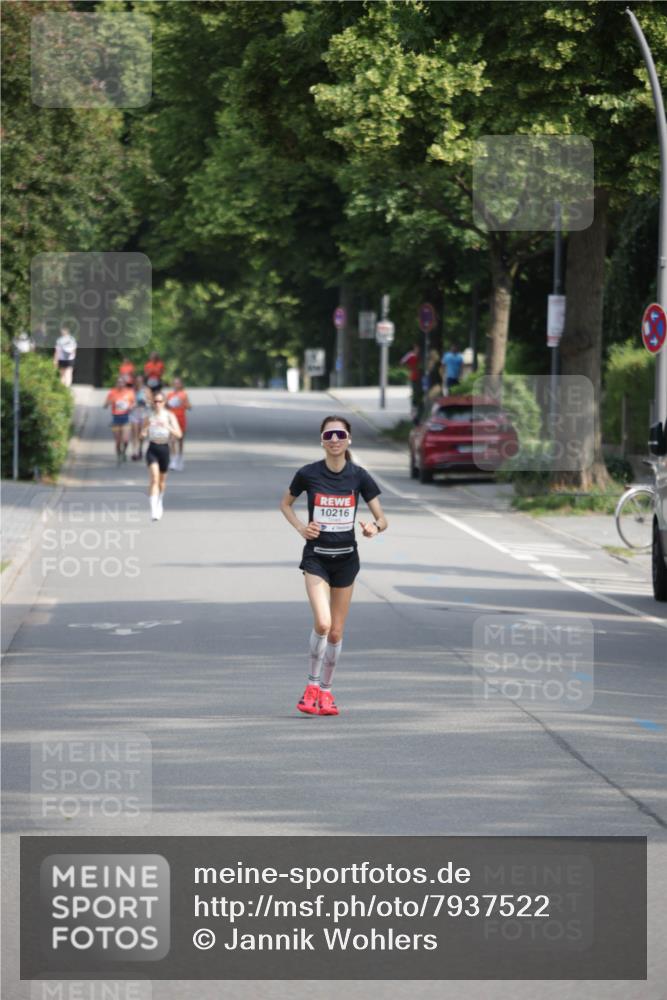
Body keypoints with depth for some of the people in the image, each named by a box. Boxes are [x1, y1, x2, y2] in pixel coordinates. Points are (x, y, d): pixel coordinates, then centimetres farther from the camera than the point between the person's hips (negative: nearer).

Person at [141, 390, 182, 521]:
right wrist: (146, 426, -18)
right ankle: (154, 510, -23)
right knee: (154, 478, -18)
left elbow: (178, 434, -11)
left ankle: (159, 504, 43)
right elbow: (142, 435, 2)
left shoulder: (169, 416, -3)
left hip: (164, 448, 1)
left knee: (162, 480, 17)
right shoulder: (149, 416, -1)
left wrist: (167, 426, -27)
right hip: (152, 448, -1)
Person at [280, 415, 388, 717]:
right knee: (322, 623, -20)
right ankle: (312, 686, -1)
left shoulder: (359, 476, -4)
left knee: (336, 632, 7)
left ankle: (326, 691, 25)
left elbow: (381, 518, 1)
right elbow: (286, 503, 12)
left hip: (346, 558, 2)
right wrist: (300, 527, -6)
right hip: (316, 556, -2)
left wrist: (375, 527, -23)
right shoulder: (308, 474, -7)